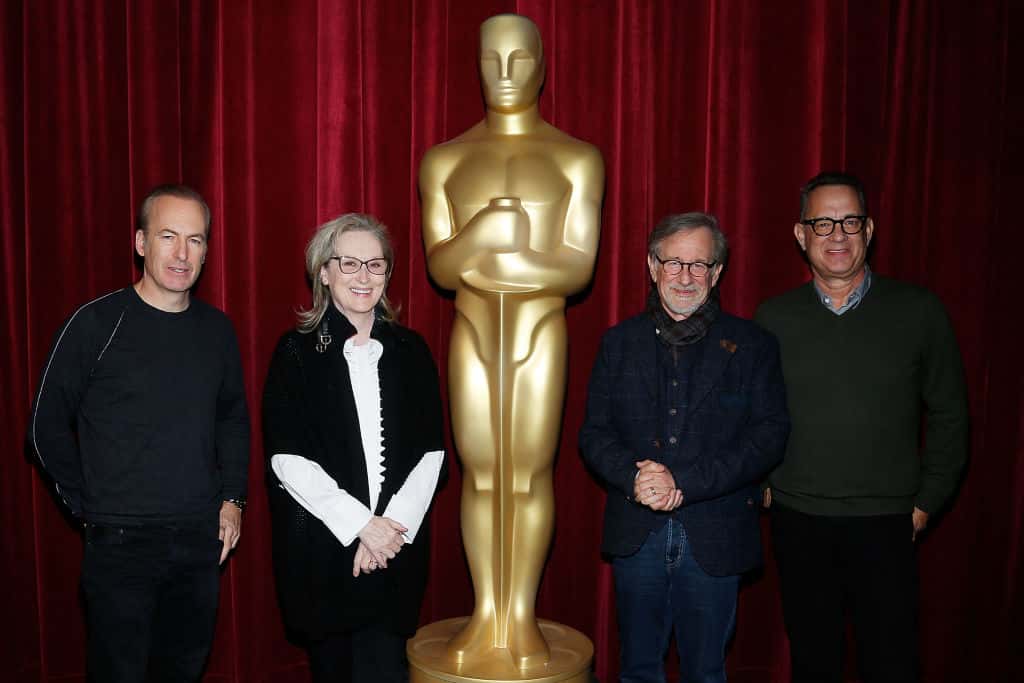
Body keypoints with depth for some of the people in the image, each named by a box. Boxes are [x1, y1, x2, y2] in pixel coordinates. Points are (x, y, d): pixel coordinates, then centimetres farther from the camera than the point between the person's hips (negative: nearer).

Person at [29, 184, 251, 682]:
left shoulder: (216, 328, 3)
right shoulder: (96, 324, -10)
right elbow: (48, 427, -3)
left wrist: (232, 498, 7)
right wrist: (87, 505, -2)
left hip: (200, 539, 4)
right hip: (121, 543, -4)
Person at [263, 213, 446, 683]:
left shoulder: (409, 350, 6)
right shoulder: (296, 352, -1)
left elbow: (431, 452, 3)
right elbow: (287, 458, -8)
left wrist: (391, 524, -10)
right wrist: (361, 525, -12)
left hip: (397, 546, 1)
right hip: (321, 547, -1)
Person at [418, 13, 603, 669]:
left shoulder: (577, 158, 2)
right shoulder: (446, 160, 7)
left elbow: (579, 268, -5)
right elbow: (439, 267, -1)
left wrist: (487, 262, -10)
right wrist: (480, 231, -21)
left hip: (541, 331, -1)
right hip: (473, 332, 2)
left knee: (530, 476, 3)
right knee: (481, 476, 6)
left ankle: (523, 616, 17)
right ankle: (485, 615, 19)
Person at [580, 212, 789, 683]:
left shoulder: (752, 345, 0)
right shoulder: (620, 342, 6)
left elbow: (769, 435, -9)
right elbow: (594, 433, 3)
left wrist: (683, 483, -18)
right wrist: (633, 475, -18)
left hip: (714, 538, -1)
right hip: (636, 535, 2)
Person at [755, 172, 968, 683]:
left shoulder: (918, 311, -2)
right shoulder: (774, 318, 1)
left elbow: (948, 415, 4)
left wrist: (926, 504, 2)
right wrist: (760, 486, 1)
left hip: (885, 524, -1)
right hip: (797, 522, 1)